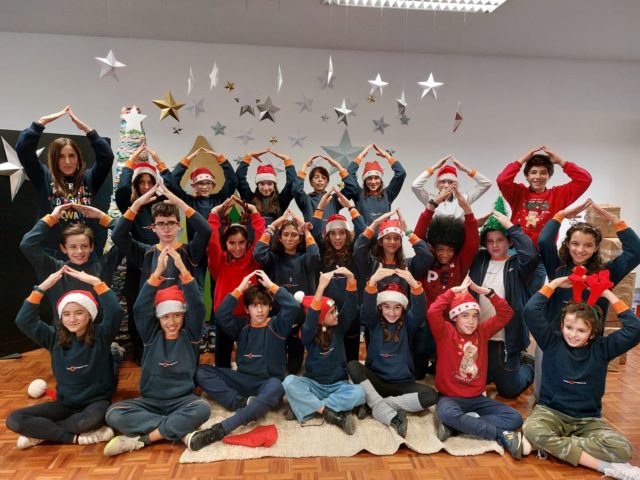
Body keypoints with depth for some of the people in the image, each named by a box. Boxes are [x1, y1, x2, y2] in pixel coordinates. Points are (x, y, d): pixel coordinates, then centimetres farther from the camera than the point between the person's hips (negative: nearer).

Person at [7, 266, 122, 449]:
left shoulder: (100, 335, -12)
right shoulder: (55, 337, -2)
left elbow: (115, 311, -31)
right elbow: (23, 321, -13)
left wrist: (96, 282, -35)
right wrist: (42, 287, -21)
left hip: (96, 401, -3)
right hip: (65, 403, 3)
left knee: (92, 420, -38)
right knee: (14, 420, -16)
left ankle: (40, 431, -11)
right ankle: (76, 437, -16)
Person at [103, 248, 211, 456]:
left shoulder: (189, 336, 1)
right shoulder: (152, 336, 4)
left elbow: (197, 307, -16)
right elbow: (140, 309, -13)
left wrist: (184, 270, -29)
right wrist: (158, 272, -26)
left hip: (182, 400, -1)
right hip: (150, 402, 2)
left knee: (203, 408, -33)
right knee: (113, 413, -25)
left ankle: (141, 438, -24)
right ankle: (181, 431, -27)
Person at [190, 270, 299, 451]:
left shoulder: (277, 325, 1)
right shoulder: (241, 325, 8)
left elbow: (293, 306, -18)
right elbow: (222, 315, -12)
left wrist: (271, 285, -13)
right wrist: (240, 288, -13)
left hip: (267, 382, -3)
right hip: (242, 380, 4)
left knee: (275, 388, -41)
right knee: (202, 371, -12)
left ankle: (218, 430, -44)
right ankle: (242, 402, -25)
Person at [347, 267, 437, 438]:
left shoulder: (408, 323, 1)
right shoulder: (374, 322, 1)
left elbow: (421, 311, -20)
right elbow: (366, 308, -21)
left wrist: (414, 284, -42)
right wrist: (372, 282, -43)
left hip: (403, 383, 0)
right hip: (375, 379, 0)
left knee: (431, 395, -27)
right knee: (353, 365, -29)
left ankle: (376, 405, -19)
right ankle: (392, 417, -32)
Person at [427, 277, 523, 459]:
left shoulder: (482, 332, 5)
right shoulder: (445, 333, -8)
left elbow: (506, 313, 2)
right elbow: (433, 312, -28)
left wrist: (485, 291, -9)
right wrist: (456, 290, -20)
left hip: (477, 398, 5)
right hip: (450, 397, -5)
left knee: (515, 418, -13)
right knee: (447, 413, -39)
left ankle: (453, 426, -22)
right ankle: (501, 436, -24)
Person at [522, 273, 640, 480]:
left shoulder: (601, 349, 1)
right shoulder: (552, 342, -3)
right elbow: (531, 311, -16)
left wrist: (610, 296, -8)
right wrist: (554, 284, -8)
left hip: (588, 420, 2)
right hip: (551, 412, -2)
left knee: (622, 449, -28)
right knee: (531, 430, -36)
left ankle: (550, 446, -22)